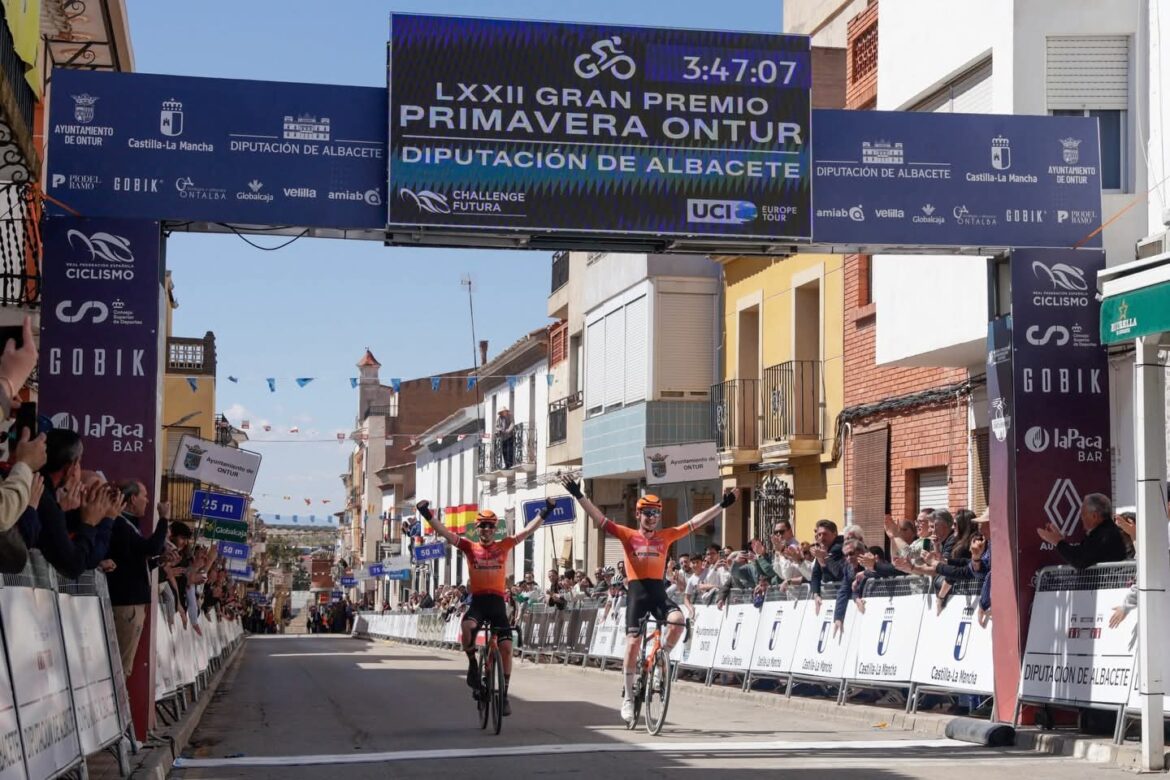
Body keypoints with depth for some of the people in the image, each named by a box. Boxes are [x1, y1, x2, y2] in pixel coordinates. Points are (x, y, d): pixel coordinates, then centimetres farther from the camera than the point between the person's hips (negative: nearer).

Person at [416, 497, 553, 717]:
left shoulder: (504, 546, 7)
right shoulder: (470, 547, 5)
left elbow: (528, 530, 5)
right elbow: (444, 532, 1)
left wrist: (544, 513, -5)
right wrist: (427, 515, -9)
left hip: (497, 601, 1)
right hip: (477, 600, -1)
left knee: (506, 647, -6)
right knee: (467, 626, -34)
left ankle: (504, 694, 7)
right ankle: (472, 665, -7)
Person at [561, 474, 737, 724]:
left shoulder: (666, 536, 9)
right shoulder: (628, 535, 2)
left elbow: (695, 522, 11)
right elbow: (599, 518, -4)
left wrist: (722, 505, 9)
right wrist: (578, 496, -13)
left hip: (658, 590, 2)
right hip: (637, 591, -2)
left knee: (678, 620, -26)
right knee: (633, 642, -5)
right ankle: (628, 696, 7)